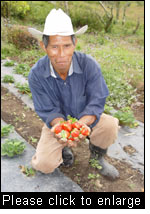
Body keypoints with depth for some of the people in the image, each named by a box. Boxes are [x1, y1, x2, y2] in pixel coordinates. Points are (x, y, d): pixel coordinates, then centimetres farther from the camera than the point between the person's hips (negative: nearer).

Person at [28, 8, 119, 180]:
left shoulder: (89, 65, -24)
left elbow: (96, 102, -21)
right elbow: (48, 111, -16)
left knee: (110, 125, -29)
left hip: (85, 118, 1)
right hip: (57, 121, 0)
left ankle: (97, 157, 4)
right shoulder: (36, 74, -22)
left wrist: (81, 124, -41)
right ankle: (63, 148, 19)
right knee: (44, 165, -17)